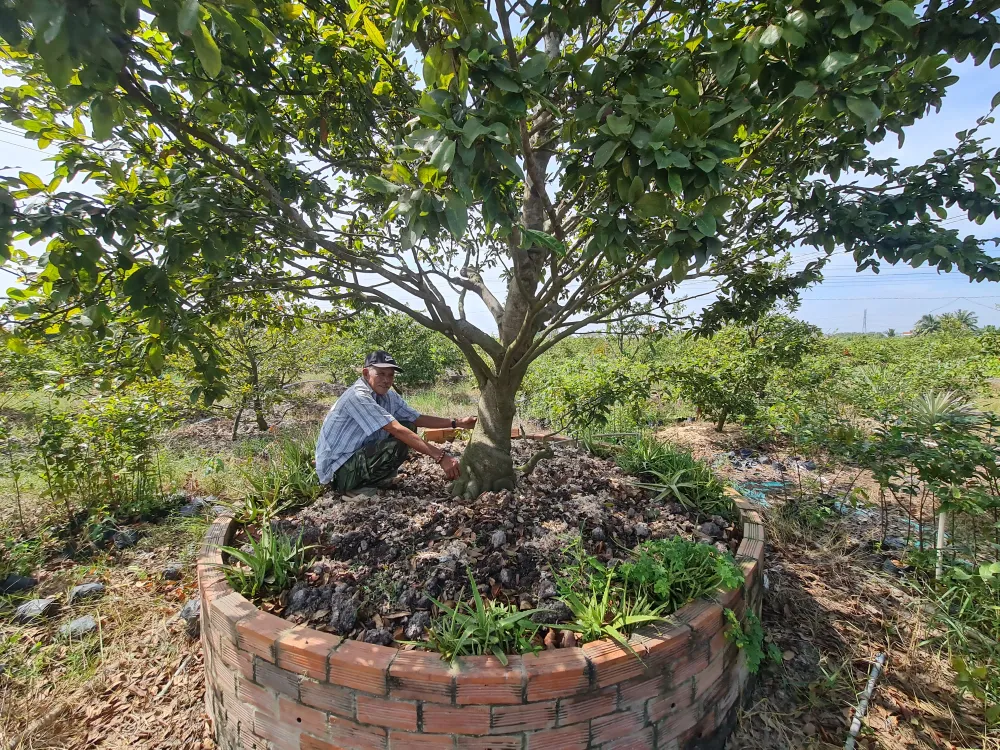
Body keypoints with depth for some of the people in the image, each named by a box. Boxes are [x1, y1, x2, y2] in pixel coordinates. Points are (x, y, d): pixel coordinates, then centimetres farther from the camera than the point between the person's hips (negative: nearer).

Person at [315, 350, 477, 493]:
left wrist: (457, 422, -2)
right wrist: (440, 456, -35)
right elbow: (397, 430, -32)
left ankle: (373, 479, 4)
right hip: (337, 471, -9)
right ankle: (360, 487, -7)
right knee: (399, 443, -28)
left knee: (408, 427, 1)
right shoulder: (358, 396, -25)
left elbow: (417, 419, 8)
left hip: (360, 456, 9)